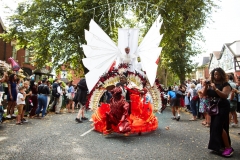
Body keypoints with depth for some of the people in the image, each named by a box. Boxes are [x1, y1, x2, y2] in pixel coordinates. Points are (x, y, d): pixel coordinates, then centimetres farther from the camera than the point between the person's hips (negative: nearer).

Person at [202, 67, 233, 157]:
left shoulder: (225, 84, -8)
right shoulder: (211, 84, 7)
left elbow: (225, 95, -22)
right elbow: (204, 94, 5)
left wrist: (215, 89, -31)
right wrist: (205, 87, -12)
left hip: (222, 108, -6)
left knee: (219, 126, -12)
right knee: (214, 127, 10)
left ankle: (228, 147, 0)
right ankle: (219, 145, 26)